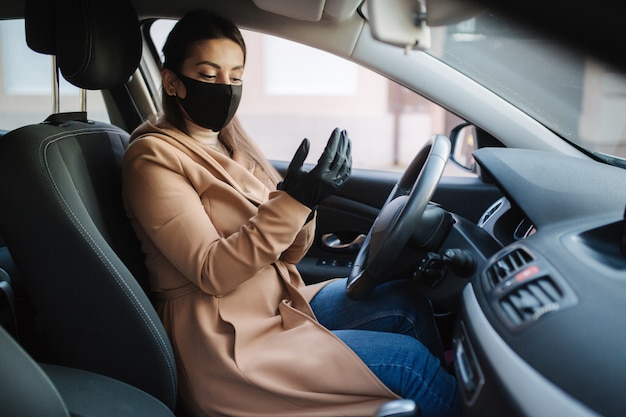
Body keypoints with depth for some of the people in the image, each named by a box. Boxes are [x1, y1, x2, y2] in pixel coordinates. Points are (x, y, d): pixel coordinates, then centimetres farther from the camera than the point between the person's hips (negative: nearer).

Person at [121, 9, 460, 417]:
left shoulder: (229, 143, 9)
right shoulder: (153, 157, -12)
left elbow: (287, 253, 6)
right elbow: (211, 273, -21)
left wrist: (301, 207, -15)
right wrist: (292, 202, -29)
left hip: (277, 305, 7)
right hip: (226, 341, -7)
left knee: (405, 302, 0)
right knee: (408, 359, -10)